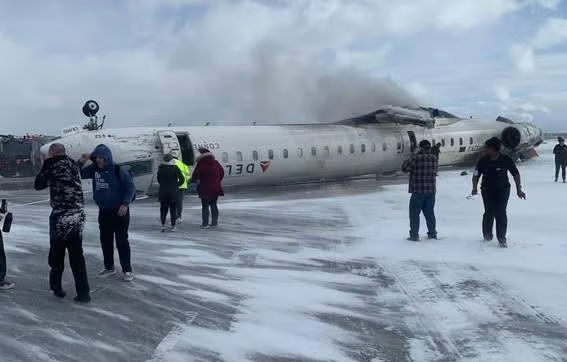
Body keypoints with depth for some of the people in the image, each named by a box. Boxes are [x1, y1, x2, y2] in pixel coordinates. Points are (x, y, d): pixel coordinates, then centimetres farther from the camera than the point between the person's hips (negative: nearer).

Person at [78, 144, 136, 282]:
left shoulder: (118, 170, -13)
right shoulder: (94, 169, 1)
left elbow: (130, 186, -12)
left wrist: (125, 204, -19)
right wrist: (81, 162, -10)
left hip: (119, 211, -5)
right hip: (103, 211, 6)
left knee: (122, 241, -3)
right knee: (105, 240, 12)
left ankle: (127, 270, 5)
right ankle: (109, 267, 26)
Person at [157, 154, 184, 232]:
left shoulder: (161, 168, 0)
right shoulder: (175, 168, -8)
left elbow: (158, 179, 8)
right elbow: (182, 179, -11)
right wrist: (177, 185, 2)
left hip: (163, 191, 2)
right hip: (173, 191, -2)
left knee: (163, 208, 12)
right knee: (173, 209, 5)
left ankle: (163, 225, 4)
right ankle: (173, 226, 6)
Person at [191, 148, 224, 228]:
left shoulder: (200, 164, -11)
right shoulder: (215, 163, 4)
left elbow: (195, 175, -8)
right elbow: (222, 172, 14)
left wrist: (193, 180, 14)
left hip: (205, 188, -5)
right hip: (215, 188, 5)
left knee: (205, 206, 3)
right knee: (214, 205, 15)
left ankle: (205, 223, 2)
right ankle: (214, 222, 16)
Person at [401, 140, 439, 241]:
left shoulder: (416, 158, -15)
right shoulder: (434, 159, 4)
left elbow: (404, 168, -9)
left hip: (418, 191, -5)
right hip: (431, 191, 5)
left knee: (414, 213, 3)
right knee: (429, 212, 16)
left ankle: (414, 234, 3)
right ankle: (432, 233, 23)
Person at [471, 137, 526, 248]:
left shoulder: (506, 160, -9)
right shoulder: (483, 161, -6)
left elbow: (516, 174, 0)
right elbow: (476, 175, 0)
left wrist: (519, 190, -2)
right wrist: (474, 188, -16)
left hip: (503, 190, -1)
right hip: (487, 190, 1)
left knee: (501, 213, -8)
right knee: (489, 212, -1)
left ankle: (501, 238, 3)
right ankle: (487, 235, 23)